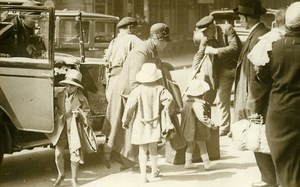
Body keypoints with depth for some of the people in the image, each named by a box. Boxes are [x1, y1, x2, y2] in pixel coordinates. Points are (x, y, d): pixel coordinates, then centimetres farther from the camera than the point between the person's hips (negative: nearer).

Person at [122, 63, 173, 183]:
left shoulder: (137, 91, -8)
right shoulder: (159, 89, -5)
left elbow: (129, 107, -11)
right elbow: (169, 98, -21)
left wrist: (125, 122, 1)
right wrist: (165, 110, -1)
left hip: (140, 125, -1)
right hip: (154, 124, 1)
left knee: (142, 151, 4)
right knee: (153, 148, 17)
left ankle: (143, 175, 1)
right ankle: (154, 171, 32)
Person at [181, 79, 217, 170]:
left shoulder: (186, 102, 5)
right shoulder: (198, 104, -23)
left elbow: (183, 113, 14)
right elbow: (202, 116, -29)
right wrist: (211, 124, -23)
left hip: (188, 130, 8)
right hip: (197, 130, -8)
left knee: (190, 145, 19)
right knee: (202, 146, 1)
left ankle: (188, 162, 24)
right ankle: (207, 163, 3)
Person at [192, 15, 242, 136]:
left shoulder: (227, 29, -22)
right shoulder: (205, 38, -9)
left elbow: (234, 48, -31)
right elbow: (199, 55, -6)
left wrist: (215, 51, -35)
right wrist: (195, 71, -21)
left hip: (238, 66, -4)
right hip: (223, 70, 4)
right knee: (222, 98, 4)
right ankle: (224, 127, 13)